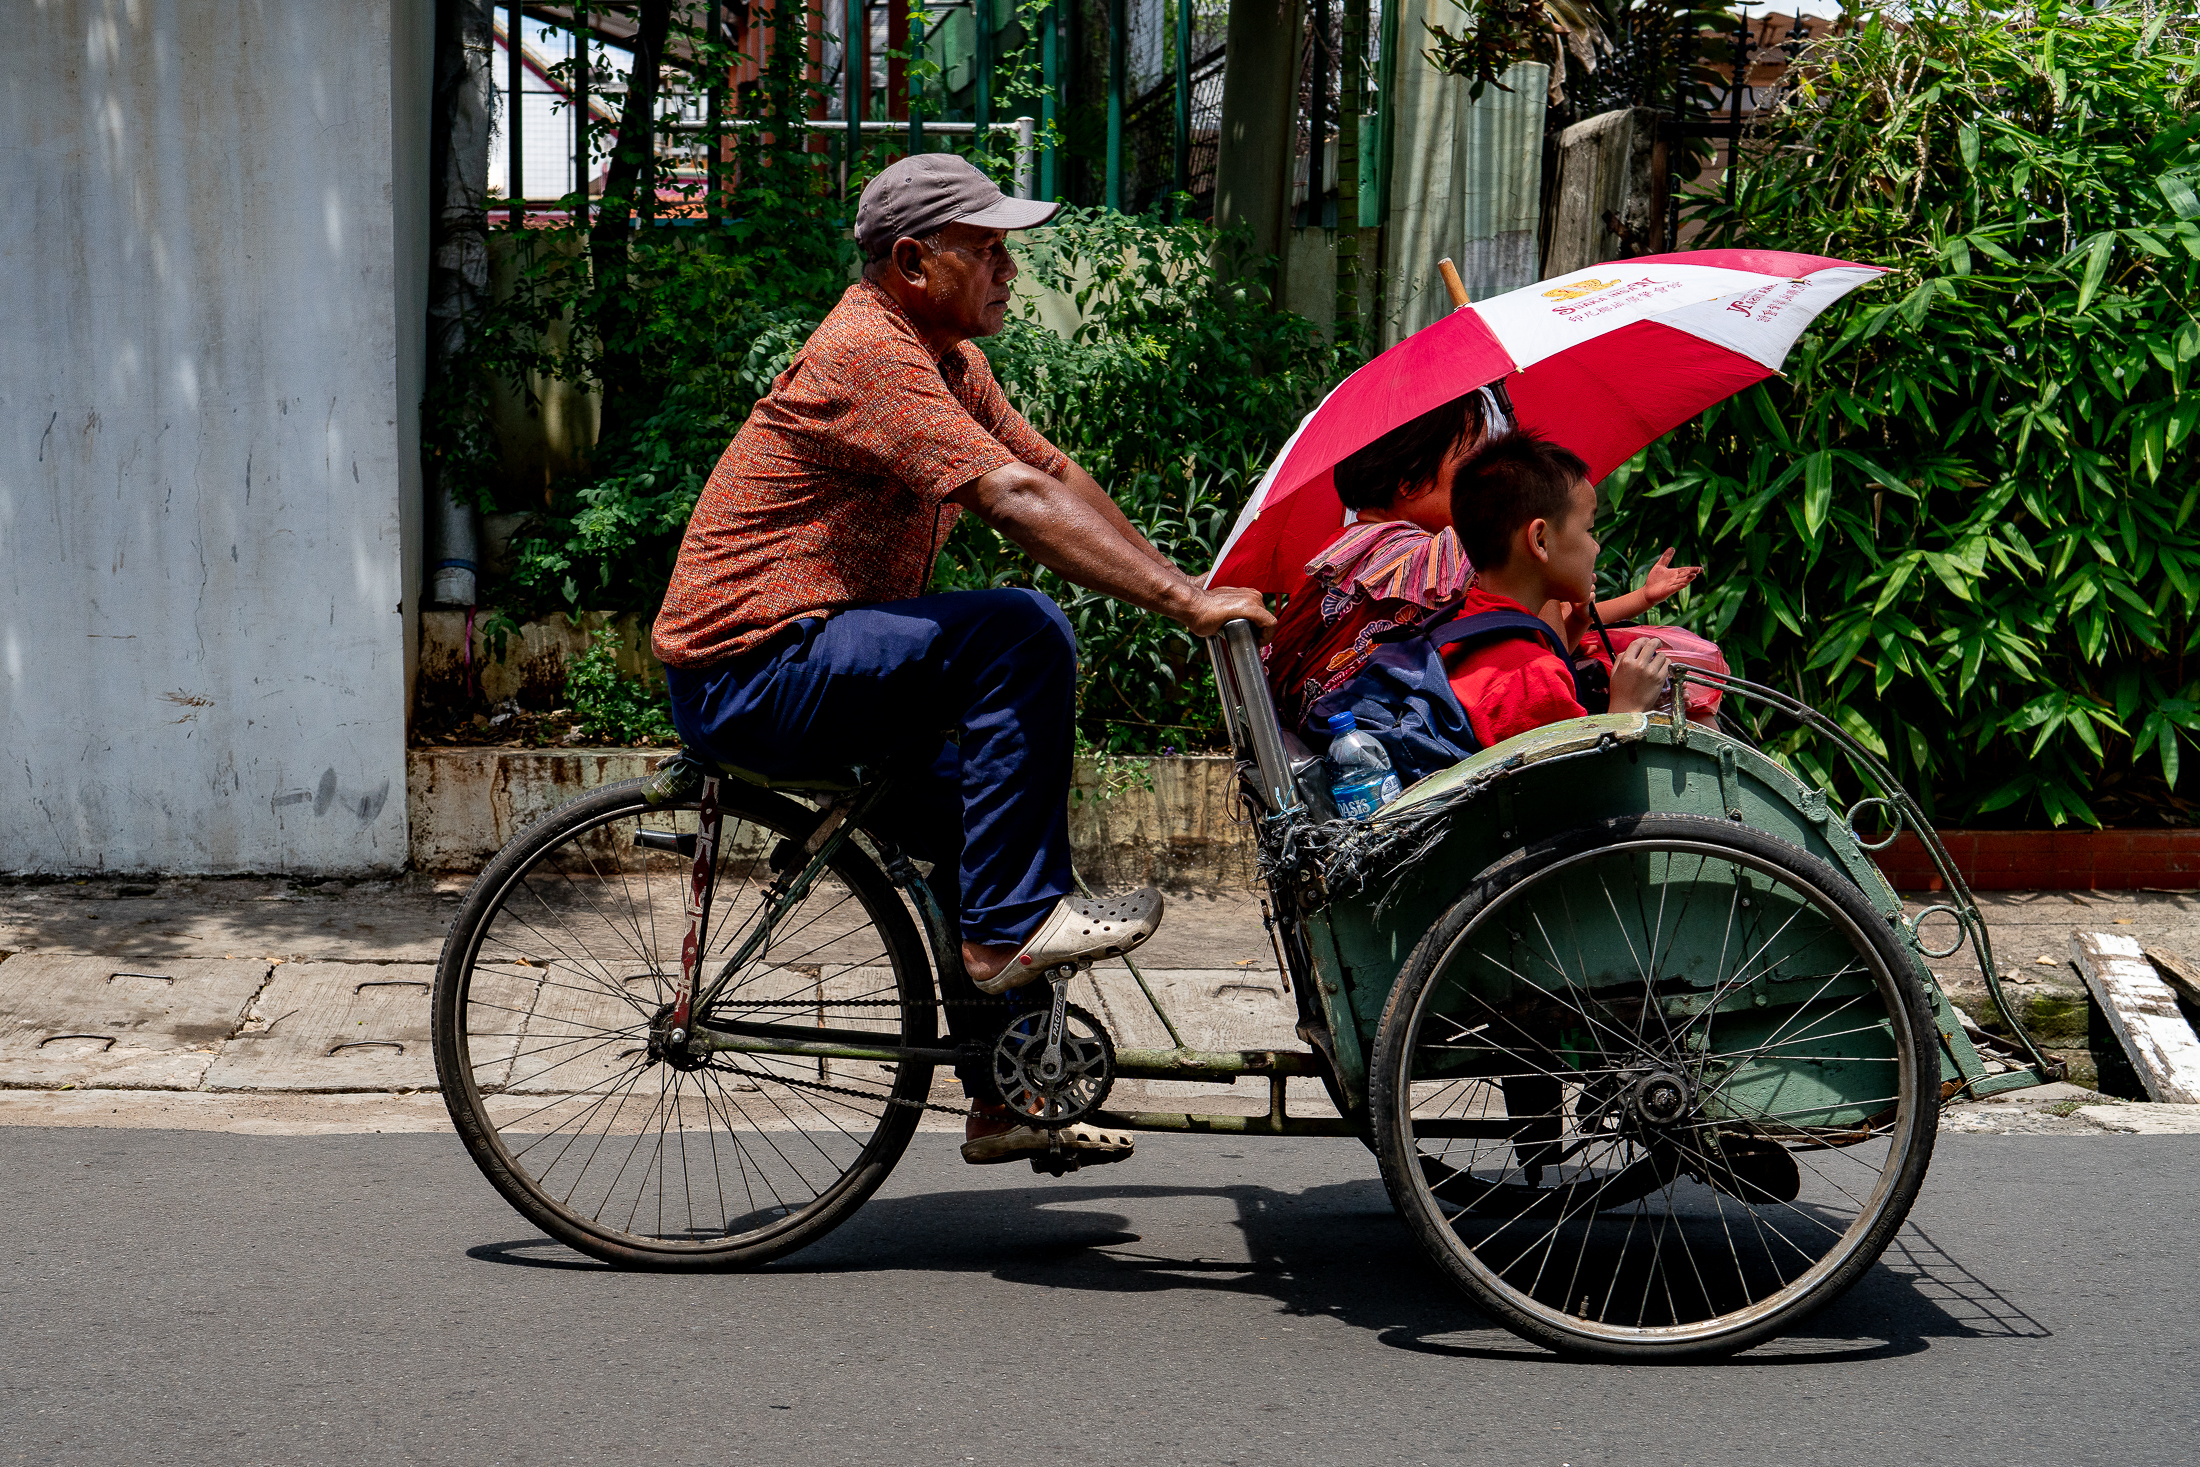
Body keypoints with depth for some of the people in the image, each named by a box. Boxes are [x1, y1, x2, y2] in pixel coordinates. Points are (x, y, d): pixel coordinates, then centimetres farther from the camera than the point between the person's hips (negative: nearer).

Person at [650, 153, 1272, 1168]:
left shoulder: (946, 357, 12)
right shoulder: (868, 353, -20)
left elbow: (1058, 474, 11)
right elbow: (1018, 501, -28)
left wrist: (1187, 590, 2)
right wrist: (1185, 603, -30)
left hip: (804, 663, 11)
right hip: (749, 670, -11)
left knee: (985, 821, 16)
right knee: (1021, 631, -23)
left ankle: (1006, 1099, 26)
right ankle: (1012, 924, -17)